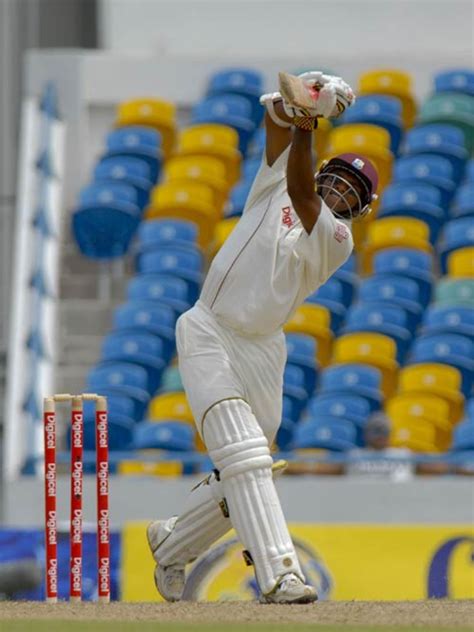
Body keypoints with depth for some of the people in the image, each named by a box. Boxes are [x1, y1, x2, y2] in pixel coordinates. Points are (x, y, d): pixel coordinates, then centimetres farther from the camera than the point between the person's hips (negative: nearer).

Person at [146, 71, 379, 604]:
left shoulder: (335, 238, 1)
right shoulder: (277, 186, 8)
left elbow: (301, 193, -20)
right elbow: (276, 110, -3)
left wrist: (305, 129, -32)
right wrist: (310, 96, -23)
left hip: (261, 352, 2)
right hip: (208, 335, -2)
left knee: (242, 476, 5)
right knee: (242, 451, -17)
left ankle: (171, 544, 32)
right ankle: (278, 574, -26)